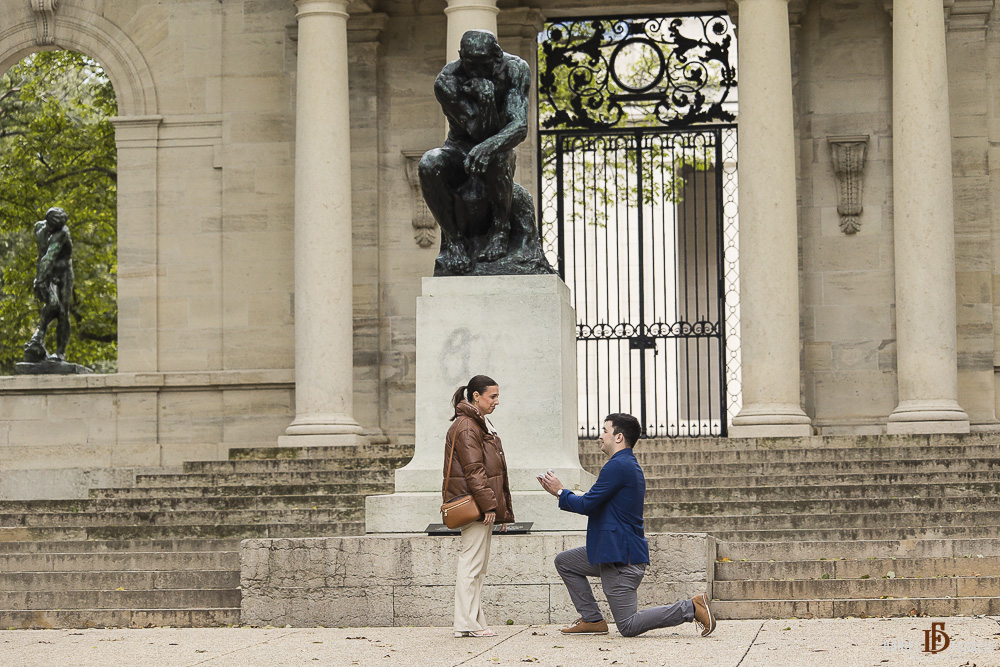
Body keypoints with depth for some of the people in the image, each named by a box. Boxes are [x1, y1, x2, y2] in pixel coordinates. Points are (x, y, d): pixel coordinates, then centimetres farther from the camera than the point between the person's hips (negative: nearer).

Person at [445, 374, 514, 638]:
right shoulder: (466, 426, -11)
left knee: (478, 566, 10)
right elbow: (473, 470, -18)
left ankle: (475, 623, 13)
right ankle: (466, 624, -8)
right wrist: (488, 504, -21)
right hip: (474, 506, -11)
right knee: (471, 563, -9)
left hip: (483, 507, 11)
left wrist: (502, 508, 21)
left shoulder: (480, 424, 22)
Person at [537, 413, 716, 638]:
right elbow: (595, 504, 19)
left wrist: (560, 491, -2)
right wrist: (561, 492, 13)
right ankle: (592, 620, 14)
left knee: (628, 626, -9)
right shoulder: (629, 464, 17)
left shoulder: (618, 466, -17)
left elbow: (586, 505, -18)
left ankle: (690, 608, -9)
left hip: (622, 556, -10)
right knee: (565, 562, 18)